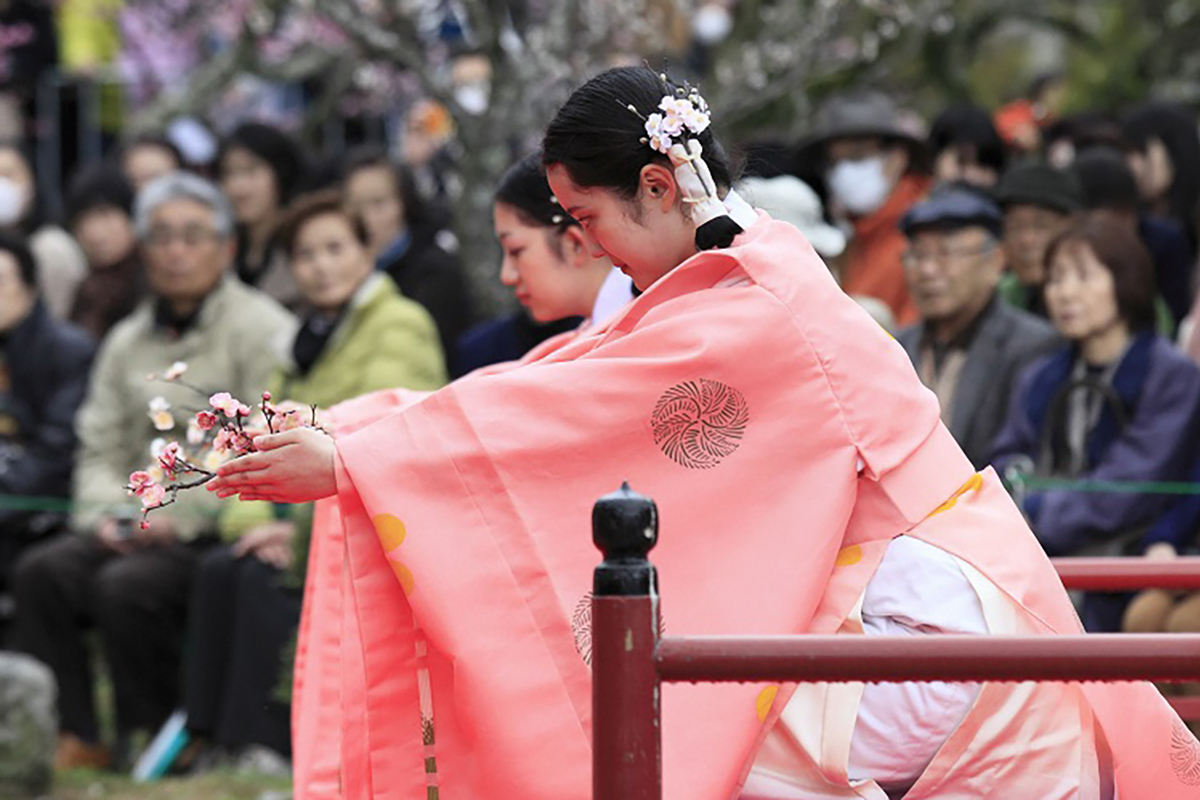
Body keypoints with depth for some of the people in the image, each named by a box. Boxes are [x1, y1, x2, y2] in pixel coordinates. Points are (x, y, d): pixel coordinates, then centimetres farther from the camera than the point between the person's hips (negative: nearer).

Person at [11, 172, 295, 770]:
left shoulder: (261, 330, -3)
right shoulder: (128, 341, 18)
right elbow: (100, 447, 17)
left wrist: (181, 515, -19)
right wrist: (106, 513, -5)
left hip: (222, 531, -6)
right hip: (142, 528, 6)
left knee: (127, 586, -30)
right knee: (42, 573, -19)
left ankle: (151, 740, -11)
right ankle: (71, 739, -20)